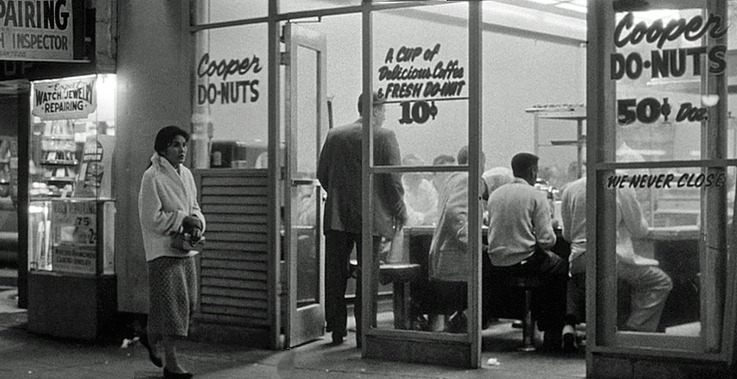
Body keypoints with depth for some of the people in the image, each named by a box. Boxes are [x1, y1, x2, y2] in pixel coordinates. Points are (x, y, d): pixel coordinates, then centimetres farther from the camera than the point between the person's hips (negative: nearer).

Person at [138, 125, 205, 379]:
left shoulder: (185, 174, 12)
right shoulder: (152, 177, -12)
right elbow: (152, 218, -15)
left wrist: (196, 224, -1)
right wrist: (183, 219, -14)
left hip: (186, 249, 8)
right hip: (163, 250, -8)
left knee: (188, 303, 10)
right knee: (171, 304, -7)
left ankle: (152, 339, 34)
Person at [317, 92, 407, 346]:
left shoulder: (334, 135, 6)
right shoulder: (384, 137, -5)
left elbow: (322, 174, 11)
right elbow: (393, 178, -7)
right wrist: (399, 210, 3)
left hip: (336, 217, 3)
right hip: (370, 216, -3)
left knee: (335, 275, 11)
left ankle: (336, 330, 16)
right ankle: (364, 333, 3)